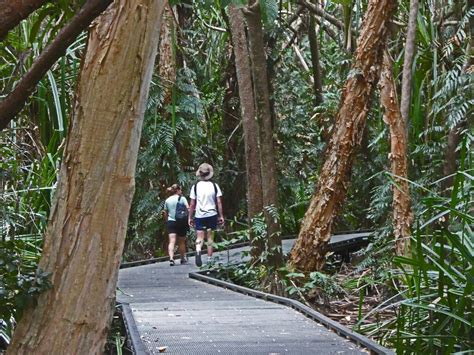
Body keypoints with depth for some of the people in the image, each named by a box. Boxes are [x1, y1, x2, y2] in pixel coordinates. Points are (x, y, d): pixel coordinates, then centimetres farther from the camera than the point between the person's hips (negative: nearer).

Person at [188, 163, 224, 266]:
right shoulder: (214, 186, -1)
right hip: (212, 214, 1)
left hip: (199, 215, -1)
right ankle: (209, 258, 10)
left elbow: (192, 204, -1)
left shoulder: (195, 186, -2)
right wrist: (221, 216, 6)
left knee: (199, 237, -1)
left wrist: (190, 217, 7)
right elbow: (219, 202, -1)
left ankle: (198, 251, -29)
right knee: (210, 237, 9)